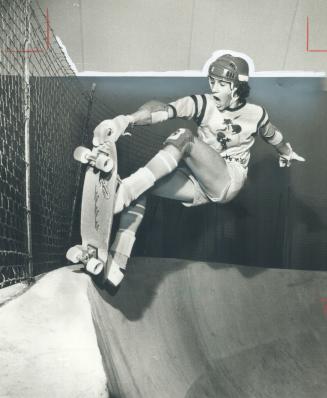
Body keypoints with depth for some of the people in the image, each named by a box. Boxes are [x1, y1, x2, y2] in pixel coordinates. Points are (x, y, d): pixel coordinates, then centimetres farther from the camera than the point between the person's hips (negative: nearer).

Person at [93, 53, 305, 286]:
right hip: (198, 182, 3)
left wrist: (287, 153, 47)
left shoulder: (256, 114, 3)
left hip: (227, 182, -2)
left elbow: (273, 136, 26)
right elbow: (164, 110, -22)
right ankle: (115, 266, -27)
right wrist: (126, 119, -40)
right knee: (139, 185, -23)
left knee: (183, 137, -30)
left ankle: (122, 194, -43)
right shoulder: (204, 104, -2)